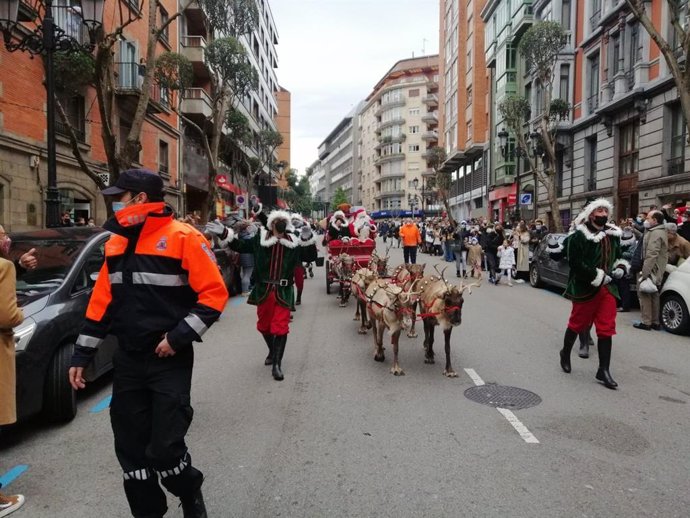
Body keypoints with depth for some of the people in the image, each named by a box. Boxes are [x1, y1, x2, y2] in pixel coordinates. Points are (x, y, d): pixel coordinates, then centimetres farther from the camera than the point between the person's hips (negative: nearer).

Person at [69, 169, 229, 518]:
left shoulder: (183, 238, -12)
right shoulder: (117, 244, 10)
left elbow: (214, 294, -15)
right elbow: (101, 302, 14)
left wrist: (180, 336, -20)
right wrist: (82, 354, 12)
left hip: (170, 362, -6)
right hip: (127, 361, 7)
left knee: (164, 448, -3)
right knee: (131, 447, 12)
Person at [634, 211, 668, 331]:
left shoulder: (655, 233, -19)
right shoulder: (659, 231, 15)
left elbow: (651, 255, -25)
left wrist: (644, 272, -26)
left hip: (651, 269, -10)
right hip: (656, 270, 10)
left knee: (644, 294, -5)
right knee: (653, 295, 14)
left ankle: (646, 322, -2)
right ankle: (655, 322, 19)